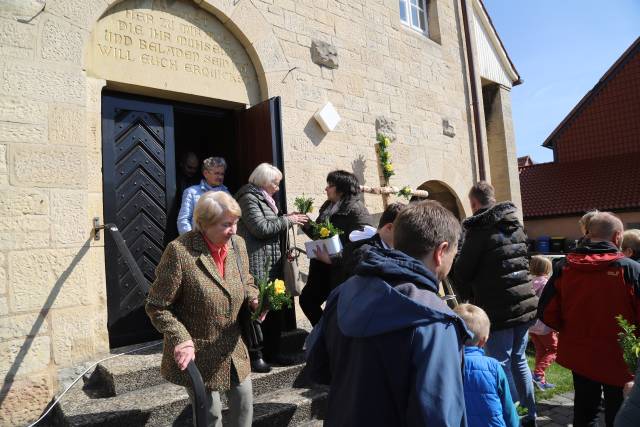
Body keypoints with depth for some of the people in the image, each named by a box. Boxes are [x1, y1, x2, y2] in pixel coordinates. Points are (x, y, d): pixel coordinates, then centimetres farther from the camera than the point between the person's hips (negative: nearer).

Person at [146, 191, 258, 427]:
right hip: (197, 353, -5)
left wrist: (253, 299, -7)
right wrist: (181, 340, -24)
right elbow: (157, 307, -14)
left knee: (244, 403, 17)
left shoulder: (238, 244, -4)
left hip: (234, 348, 5)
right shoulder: (179, 251, -22)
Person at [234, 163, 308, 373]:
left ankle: (272, 351, 25)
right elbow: (261, 228, -17)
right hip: (257, 265, -10)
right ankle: (255, 355, 6)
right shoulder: (249, 197, -9)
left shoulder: (263, 198, 20)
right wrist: (287, 220, -10)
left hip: (272, 263, 10)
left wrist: (287, 219, 10)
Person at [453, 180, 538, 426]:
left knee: (501, 365, 4)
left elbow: (462, 272, -9)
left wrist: (468, 298, 10)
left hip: (498, 311, -7)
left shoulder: (479, 231, -13)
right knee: (518, 359, 20)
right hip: (525, 304, 7)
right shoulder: (516, 226, 9)